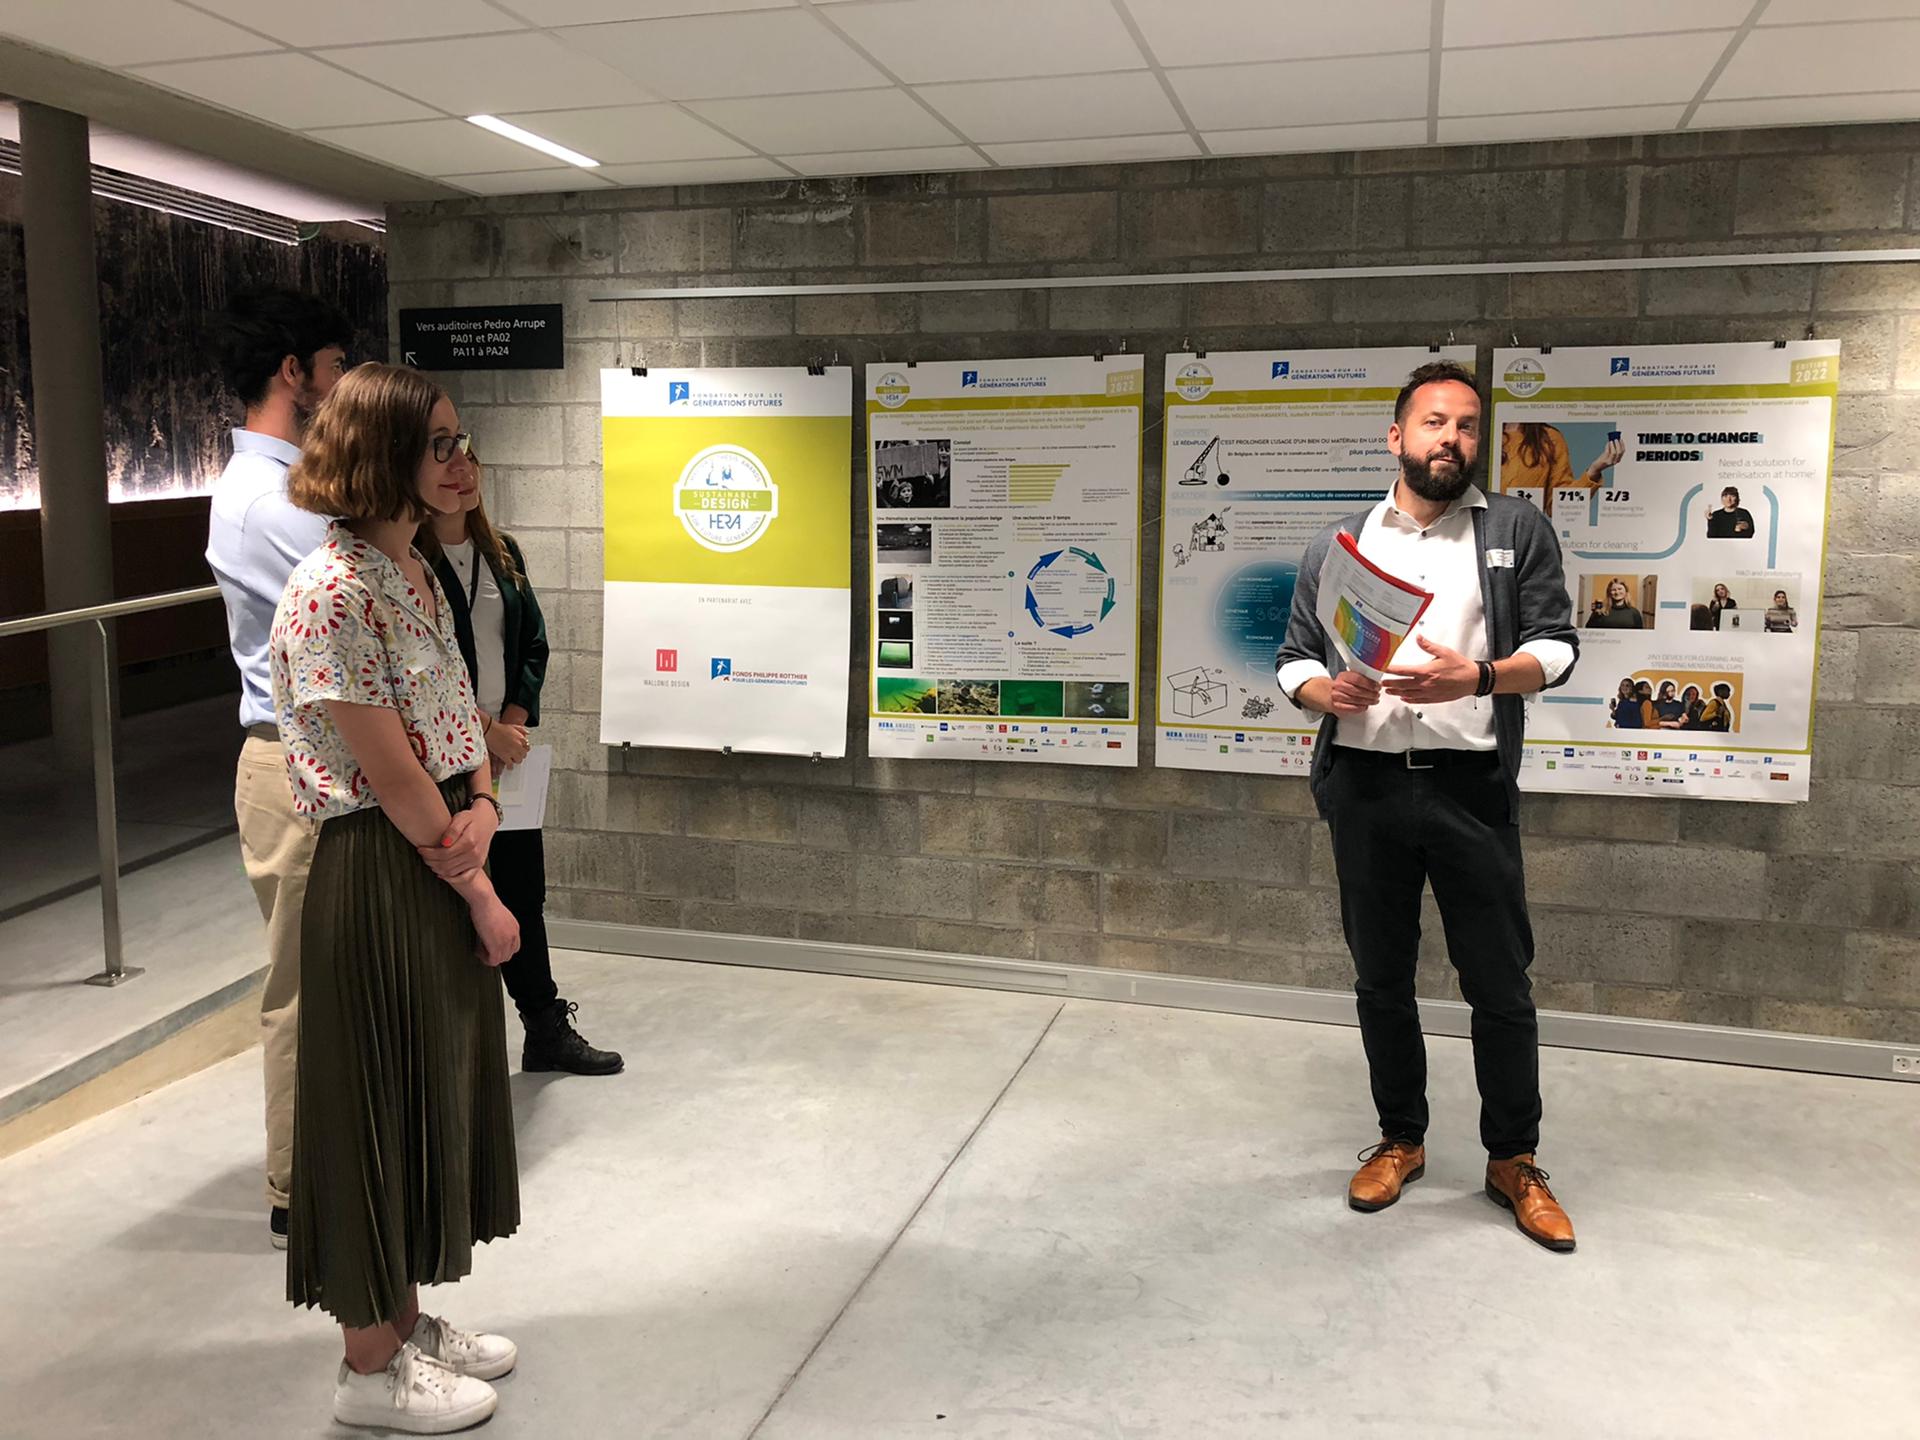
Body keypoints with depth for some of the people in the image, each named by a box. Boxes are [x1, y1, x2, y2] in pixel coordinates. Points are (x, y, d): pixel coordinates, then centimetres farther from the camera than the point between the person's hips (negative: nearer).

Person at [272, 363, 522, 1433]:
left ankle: (406, 1316, 37)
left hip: (445, 862, 9)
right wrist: (481, 896, -11)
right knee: (382, 1100, 5)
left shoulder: (413, 568, 9)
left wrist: (482, 807, -7)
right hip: (380, 876, -9)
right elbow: (392, 779, -19)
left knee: (437, 1087, 18)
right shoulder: (333, 593, -20)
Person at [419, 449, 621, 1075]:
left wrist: (512, 722, -2)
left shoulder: (502, 553, 10)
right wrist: (485, 730, -13)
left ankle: (548, 1029, 24)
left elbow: (532, 644, 11)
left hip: (505, 748, 6)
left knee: (523, 886, 12)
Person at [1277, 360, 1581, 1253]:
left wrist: (1477, 676, -19)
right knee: (1381, 978, 12)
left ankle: (1512, 1160, 22)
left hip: (1471, 787, -2)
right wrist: (1327, 693, -13)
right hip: (1365, 786, 2)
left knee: (1500, 983, 4)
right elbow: (1293, 659, 9)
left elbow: (1556, 646, -1)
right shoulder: (1339, 543, 11)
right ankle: (1400, 1140, 30)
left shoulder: (1518, 531, 5)